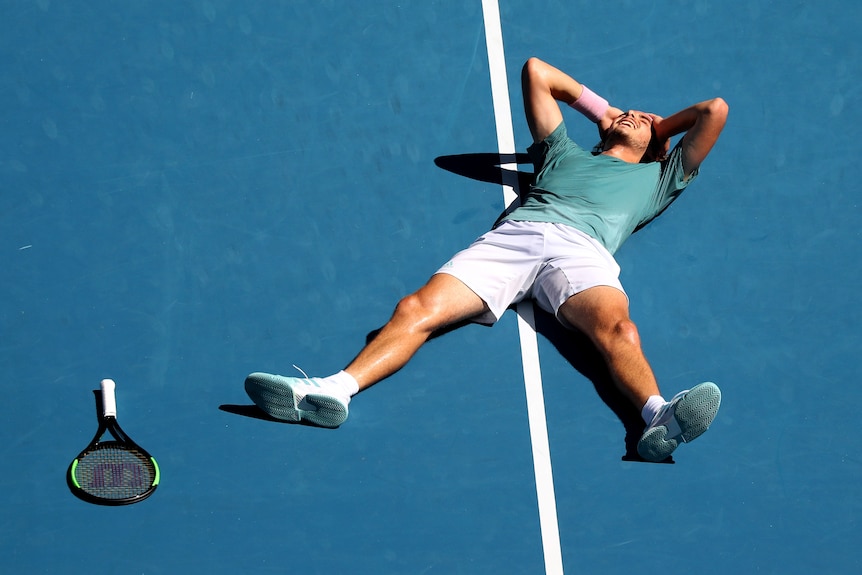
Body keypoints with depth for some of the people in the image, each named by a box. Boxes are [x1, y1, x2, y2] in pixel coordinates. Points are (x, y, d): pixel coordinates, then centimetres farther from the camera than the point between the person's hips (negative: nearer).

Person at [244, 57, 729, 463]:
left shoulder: (657, 178, 36)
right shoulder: (565, 152, 41)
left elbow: (715, 111, 33)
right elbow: (536, 71, 48)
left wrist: (664, 128, 47)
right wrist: (599, 107, 52)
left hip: (582, 247, -2)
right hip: (515, 233, 2)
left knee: (617, 327, -36)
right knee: (417, 308, -23)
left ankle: (660, 417, -63)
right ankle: (335, 389, -43)